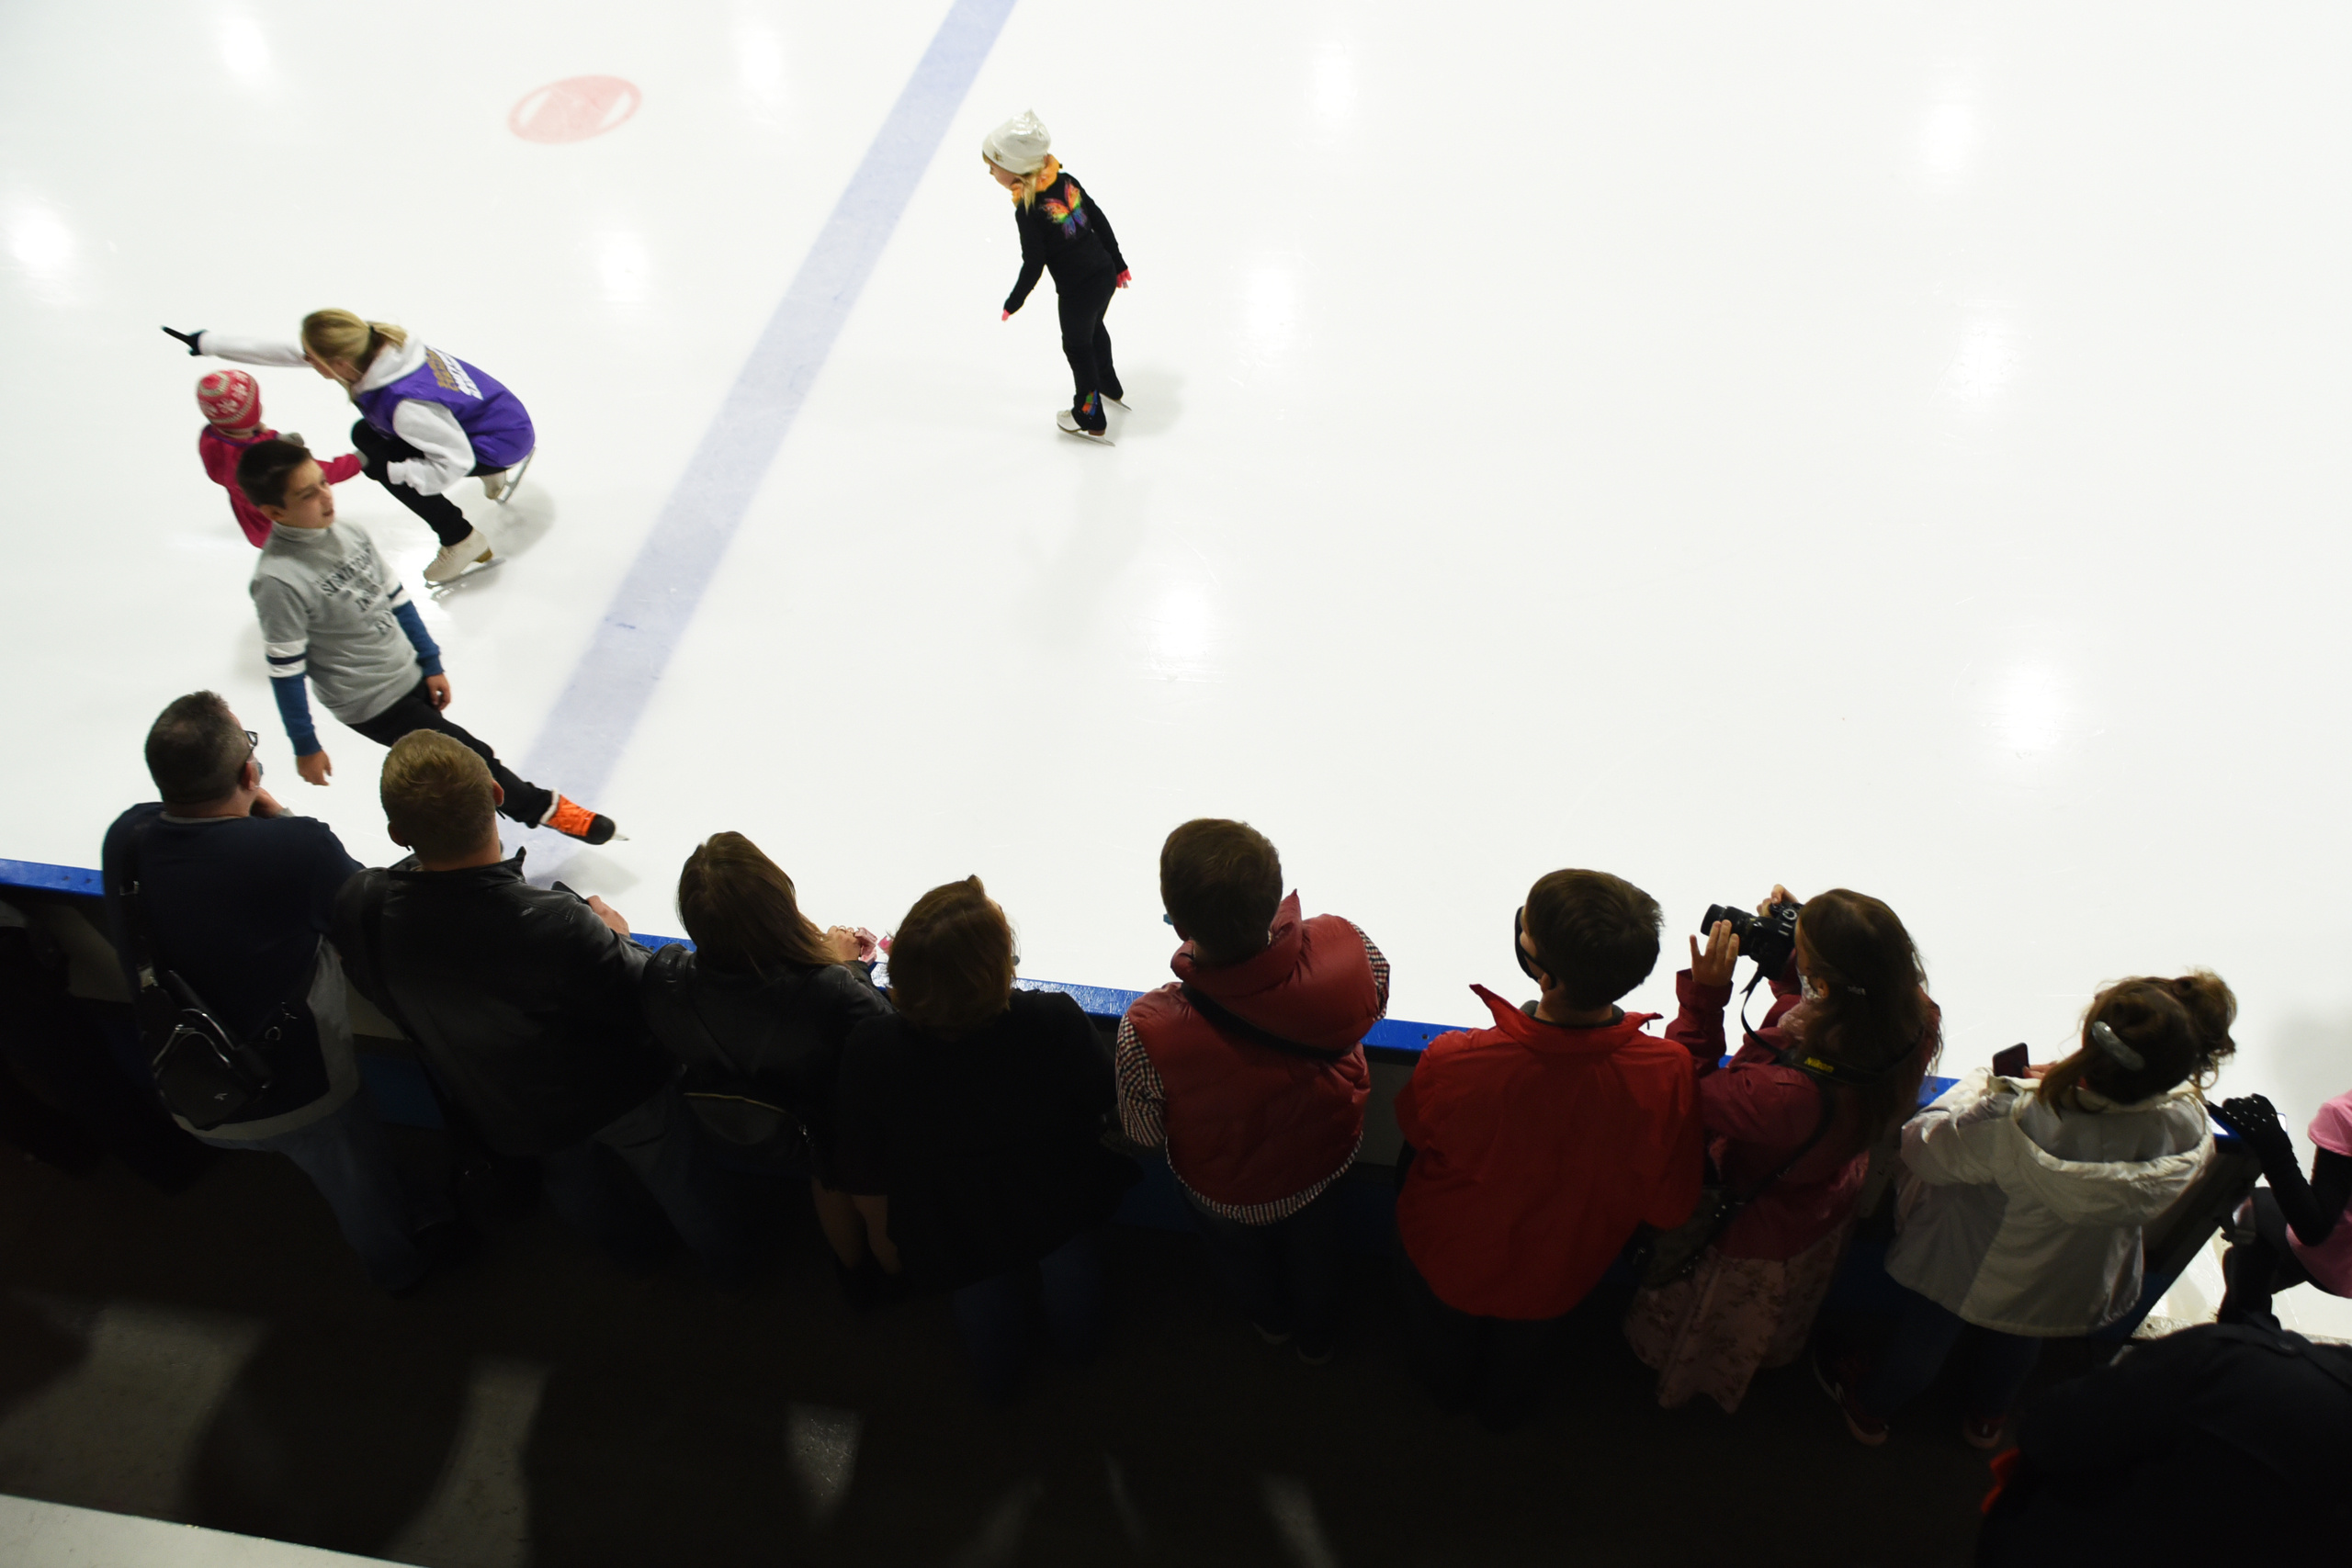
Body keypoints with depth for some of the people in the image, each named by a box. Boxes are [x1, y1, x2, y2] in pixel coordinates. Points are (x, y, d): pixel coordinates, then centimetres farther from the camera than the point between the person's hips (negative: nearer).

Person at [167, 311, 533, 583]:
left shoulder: (403, 403, -35)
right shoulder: (371, 346, -10)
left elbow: (455, 462, -30)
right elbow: (286, 352, 1)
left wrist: (385, 470, -24)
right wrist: (210, 343, 6)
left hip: (503, 440, -9)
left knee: (383, 461, -16)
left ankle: (464, 543, -2)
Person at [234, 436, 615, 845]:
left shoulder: (350, 536, -3)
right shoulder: (277, 581, -25)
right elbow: (285, 671, -19)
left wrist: (431, 665, 13)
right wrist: (305, 747, -12)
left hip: (410, 677, 6)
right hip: (371, 705, -6)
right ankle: (542, 808, 19)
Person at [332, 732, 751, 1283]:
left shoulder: (358, 909, -31)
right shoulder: (557, 926, -46)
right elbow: (641, 1001, -28)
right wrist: (616, 937, -8)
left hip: (507, 1120, 4)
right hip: (617, 1094, -4)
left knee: (573, 1183, 36)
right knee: (676, 1175, 29)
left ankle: (637, 1247, 65)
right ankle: (729, 1262, 56)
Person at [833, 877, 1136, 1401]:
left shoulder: (870, 1051, -36)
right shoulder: (1057, 1024, -38)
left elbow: (865, 1176, -18)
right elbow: (1109, 1103, -16)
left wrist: (884, 1239, 4)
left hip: (949, 1235, 0)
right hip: (1059, 1212, 0)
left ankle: (998, 1377, 64)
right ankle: (1078, 1339, 66)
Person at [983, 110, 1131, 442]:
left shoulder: (1028, 211, -24)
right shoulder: (1067, 181, -3)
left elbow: (1033, 265, -19)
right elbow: (1100, 221, 5)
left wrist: (1014, 303, -4)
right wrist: (1118, 264, 17)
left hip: (1077, 290, -7)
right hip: (1105, 274, 7)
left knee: (1077, 346, 15)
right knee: (1094, 329, 32)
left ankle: (1090, 418, 33)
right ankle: (1109, 386, 57)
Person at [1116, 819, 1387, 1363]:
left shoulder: (1149, 1032, -46)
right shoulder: (1346, 946, -39)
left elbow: (1144, 1132, -22)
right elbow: (1375, 999, -12)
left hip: (1227, 1191, -2)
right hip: (1326, 1157, 2)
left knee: (1239, 1256, 36)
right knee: (1315, 1248, 37)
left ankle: (1271, 1321, 68)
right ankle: (1317, 1339, 67)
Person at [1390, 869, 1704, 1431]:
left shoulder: (1453, 1067, -43)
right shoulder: (1669, 1073, -37)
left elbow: (1413, 1131, -17)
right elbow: (1671, 1208, -19)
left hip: (1447, 1263, -1)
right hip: (1556, 1278, 2)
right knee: (1522, 1344, 38)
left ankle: (1448, 1393, 67)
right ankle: (1506, 1409, 68)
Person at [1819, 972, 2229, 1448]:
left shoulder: (2011, 1118, -46)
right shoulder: (2188, 1128, -34)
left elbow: (1920, 1149, -28)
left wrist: (1980, 1084, -12)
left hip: (1964, 1271, -3)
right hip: (2068, 1288, 3)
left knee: (1924, 1339, 30)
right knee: (2016, 1347, 39)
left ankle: (1870, 1407, 60)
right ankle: (1988, 1417, 69)